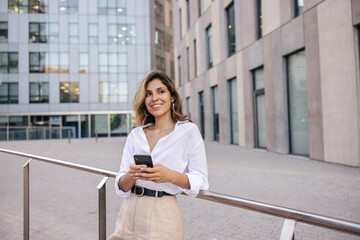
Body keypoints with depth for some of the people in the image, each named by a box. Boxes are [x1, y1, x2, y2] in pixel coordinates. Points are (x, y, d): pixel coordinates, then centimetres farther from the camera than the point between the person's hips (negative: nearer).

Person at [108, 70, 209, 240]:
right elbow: (121, 187, 4)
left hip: (162, 217, -4)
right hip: (129, 212, 4)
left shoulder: (188, 131, -4)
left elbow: (201, 182, -7)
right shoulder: (135, 134, 7)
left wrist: (170, 176, -24)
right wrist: (131, 175, -18)